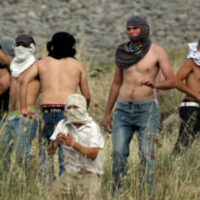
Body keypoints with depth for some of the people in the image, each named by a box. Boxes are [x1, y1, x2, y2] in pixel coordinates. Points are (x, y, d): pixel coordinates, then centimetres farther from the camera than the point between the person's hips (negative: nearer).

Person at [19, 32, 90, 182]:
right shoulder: (78, 65, 12)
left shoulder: (41, 63, 14)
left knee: (45, 153, 8)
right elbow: (86, 96, 11)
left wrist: (24, 108, 1)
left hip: (47, 109, 1)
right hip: (68, 110, -1)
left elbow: (25, 81, -3)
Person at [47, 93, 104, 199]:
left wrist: (73, 144, -32)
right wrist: (56, 142, -30)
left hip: (90, 172, -3)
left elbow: (93, 154, -22)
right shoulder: (63, 125, 0)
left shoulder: (92, 127, -11)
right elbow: (50, 151, -6)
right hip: (71, 172, 3)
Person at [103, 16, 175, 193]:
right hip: (123, 110, 4)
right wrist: (107, 113, 15)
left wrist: (155, 84, -29)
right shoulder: (123, 52, 8)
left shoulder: (157, 51, -3)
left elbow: (172, 82, -8)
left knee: (147, 155, -12)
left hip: (147, 109, -3)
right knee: (118, 154, -5)